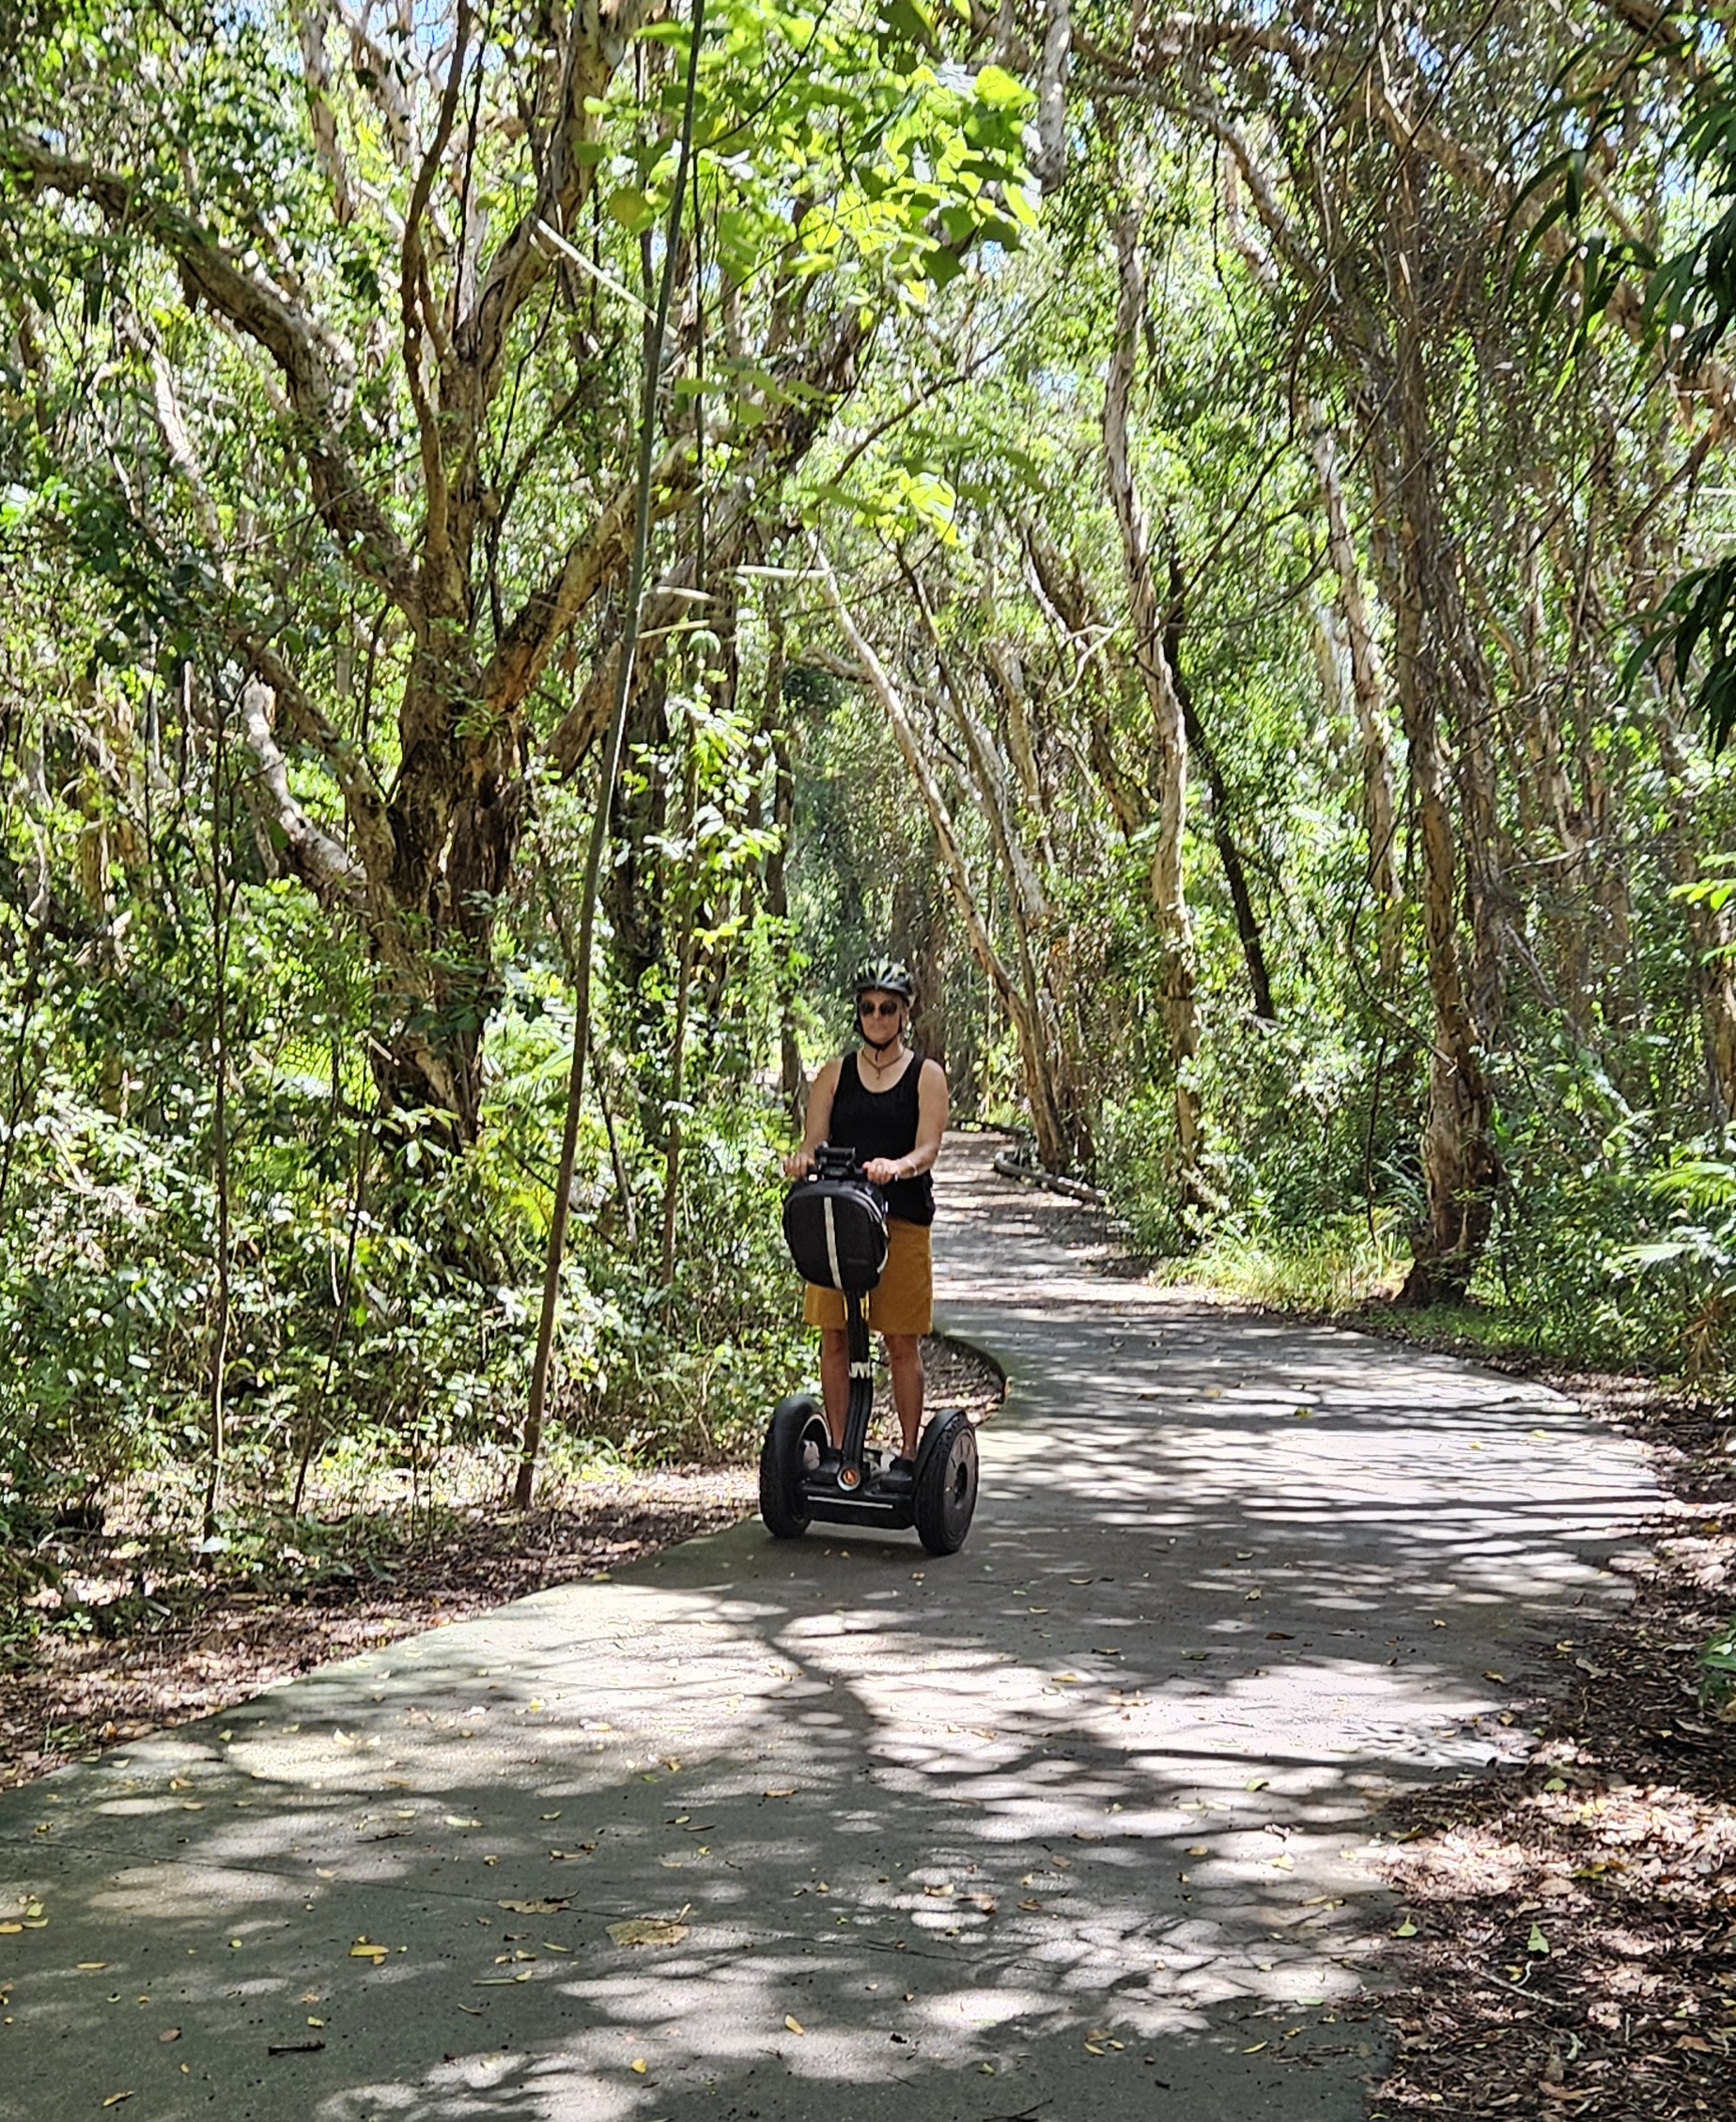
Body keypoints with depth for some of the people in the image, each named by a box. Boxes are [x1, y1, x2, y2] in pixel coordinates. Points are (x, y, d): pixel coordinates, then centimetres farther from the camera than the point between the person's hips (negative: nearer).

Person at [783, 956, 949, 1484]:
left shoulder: (926, 1075, 5)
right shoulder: (836, 1073, 13)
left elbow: (928, 1148, -7)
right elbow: (814, 1138, 5)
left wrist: (897, 1166, -29)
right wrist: (802, 1158, -20)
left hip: (902, 1221, -2)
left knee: (902, 1342, -1)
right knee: (834, 1338, 2)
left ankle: (909, 1453, 9)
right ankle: (837, 1450, 12)